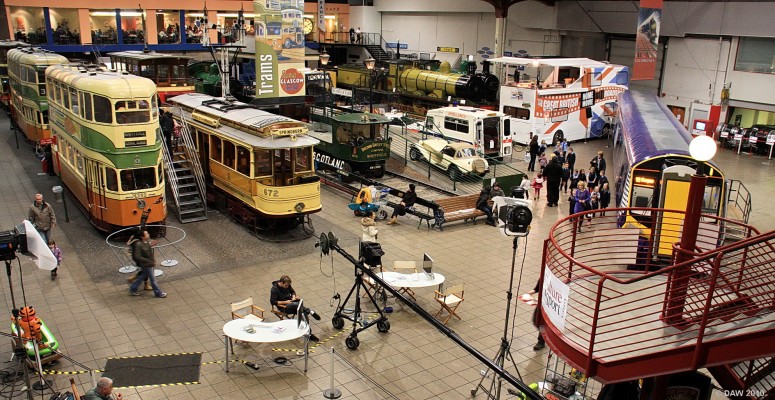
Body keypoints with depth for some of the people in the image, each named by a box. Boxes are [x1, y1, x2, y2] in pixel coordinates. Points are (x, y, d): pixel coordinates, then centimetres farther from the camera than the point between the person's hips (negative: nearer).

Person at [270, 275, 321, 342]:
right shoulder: (274, 289, -15)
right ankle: (311, 312, -26)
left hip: (290, 303, 6)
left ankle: (309, 334, -26)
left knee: (304, 313, -24)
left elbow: (293, 291, 20)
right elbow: (272, 302, -18)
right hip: (283, 307, -6)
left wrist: (294, 297, -4)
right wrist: (285, 302, -22)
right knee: (296, 304, -39)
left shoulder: (287, 285, 3)